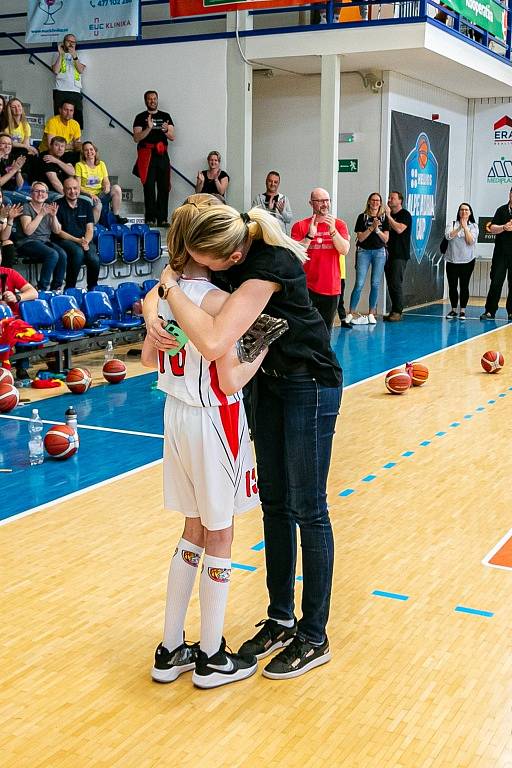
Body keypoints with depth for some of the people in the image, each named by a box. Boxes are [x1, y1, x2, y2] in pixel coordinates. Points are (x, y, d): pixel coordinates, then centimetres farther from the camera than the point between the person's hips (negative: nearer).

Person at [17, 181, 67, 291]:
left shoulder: (49, 207, 14)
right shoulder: (26, 207, -2)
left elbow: (57, 231, 10)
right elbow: (28, 231, -15)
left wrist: (53, 216, -7)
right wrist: (41, 214, -17)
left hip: (45, 241, 5)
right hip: (28, 243, -5)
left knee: (62, 254, -26)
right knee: (53, 254, -32)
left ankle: (56, 287, -18)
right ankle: (42, 288, -24)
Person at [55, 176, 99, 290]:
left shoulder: (86, 205, 14)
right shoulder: (58, 206, 1)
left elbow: (90, 229, 10)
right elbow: (58, 231, -4)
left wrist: (86, 242, -12)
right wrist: (78, 241, -14)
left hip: (85, 241, 3)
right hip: (65, 241, -3)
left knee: (94, 259, -28)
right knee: (78, 252, -36)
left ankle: (92, 289, -5)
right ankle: (70, 288, -23)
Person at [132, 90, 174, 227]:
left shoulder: (165, 116, 16)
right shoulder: (141, 117, 7)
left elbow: (172, 137, 11)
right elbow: (136, 138, -3)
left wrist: (166, 130, -11)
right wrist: (149, 128, -16)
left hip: (162, 155, 3)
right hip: (147, 155, -3)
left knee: (164, 187, -2)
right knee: (149, 187, -9)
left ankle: (162, 219, 0)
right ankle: (150, 219, -9)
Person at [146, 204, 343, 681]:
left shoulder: (269, 266, -33)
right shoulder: (228, 247, -9)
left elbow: (213, 343, -44)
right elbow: (160, 289, 1)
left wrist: (172, 287, -31)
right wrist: (152, 314, -21)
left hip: (310, 387, -8)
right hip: (270, 380, 8)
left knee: (308, 510, 0)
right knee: (274, 504, 13)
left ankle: (314, 639, 14)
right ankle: (281, 618, 28)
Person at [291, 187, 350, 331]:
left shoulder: (339, 224, 6)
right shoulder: (300, 226, 2)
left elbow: (344, 250, -7)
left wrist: (332, 230, -19)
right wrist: (309, 235, -18)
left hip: (332, 288, 2)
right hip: (307, 288, -2)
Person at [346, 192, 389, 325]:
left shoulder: (384, 218, 6)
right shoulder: (362, 217, 1)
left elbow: (386, 239, 3)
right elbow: (360, 238, -4)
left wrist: (377, 230, -13)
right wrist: (371, 227, -15)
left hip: (379, 252, 2)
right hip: (364, 251, -2)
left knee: (375, 284, 2)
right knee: (359, 284, -8)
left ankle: (371, 313, 11)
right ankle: (351, 313, -3)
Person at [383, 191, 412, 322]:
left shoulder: (405, 215, -4)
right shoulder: (388, 215, 18)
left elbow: (399, 229, -21)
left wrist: (388, 216, -16)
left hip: (400, 255, -7)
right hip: (389, 253, 7)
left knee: (396, 284, -11)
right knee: (390, 284, 6)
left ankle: (398, 312, -8)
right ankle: (393, 311, 11)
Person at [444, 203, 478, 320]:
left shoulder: (474, 226, 5)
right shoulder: (452, 224, 7)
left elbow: (471, 241, -9)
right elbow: (448, 236, -11)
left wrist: (465, 227, -13)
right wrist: (459, 227, -16)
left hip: (467, 261, -1)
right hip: (452, 260, 1)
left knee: (464, 286, -1)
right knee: (452, 286, 3)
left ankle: (462, 311, 6)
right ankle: (453, 309, 15)